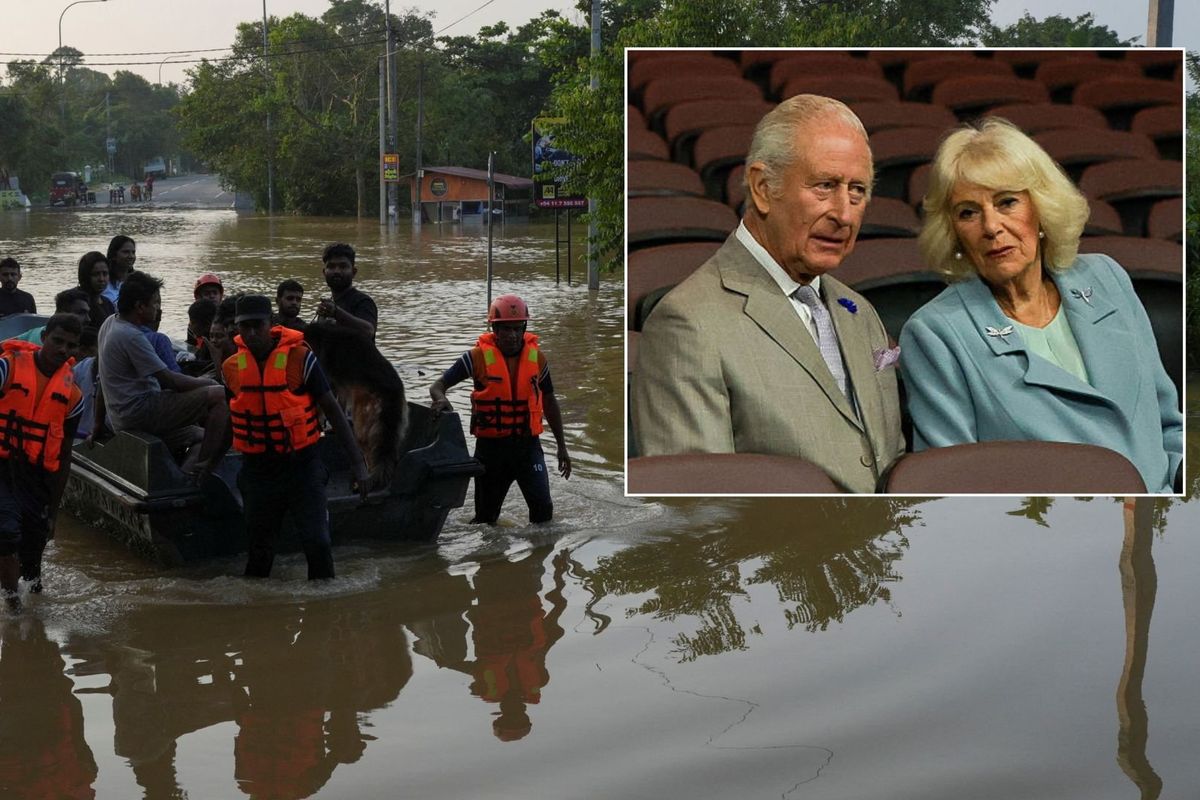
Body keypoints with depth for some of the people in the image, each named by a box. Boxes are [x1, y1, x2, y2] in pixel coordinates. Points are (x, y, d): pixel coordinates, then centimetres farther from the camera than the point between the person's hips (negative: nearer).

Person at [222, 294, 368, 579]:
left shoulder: (299, 358, -11)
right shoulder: (232, 367, 1)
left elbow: (332, 409, -6)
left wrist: (357, 462, -7)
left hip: (302, 463, -3)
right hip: (258, 468, 3)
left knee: (317, 543, -13)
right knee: (260, 549, 11)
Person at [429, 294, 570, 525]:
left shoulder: (537, 357, 4)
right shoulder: (479, 356, -6)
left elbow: (549, 402, 16)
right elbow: (438, 385, -5)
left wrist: (562, 446, 18)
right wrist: (440, 399, -30)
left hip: (528, 444, 1)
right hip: (491, 445, -1)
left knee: (542, 507, -14)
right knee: (486, 517, 7)